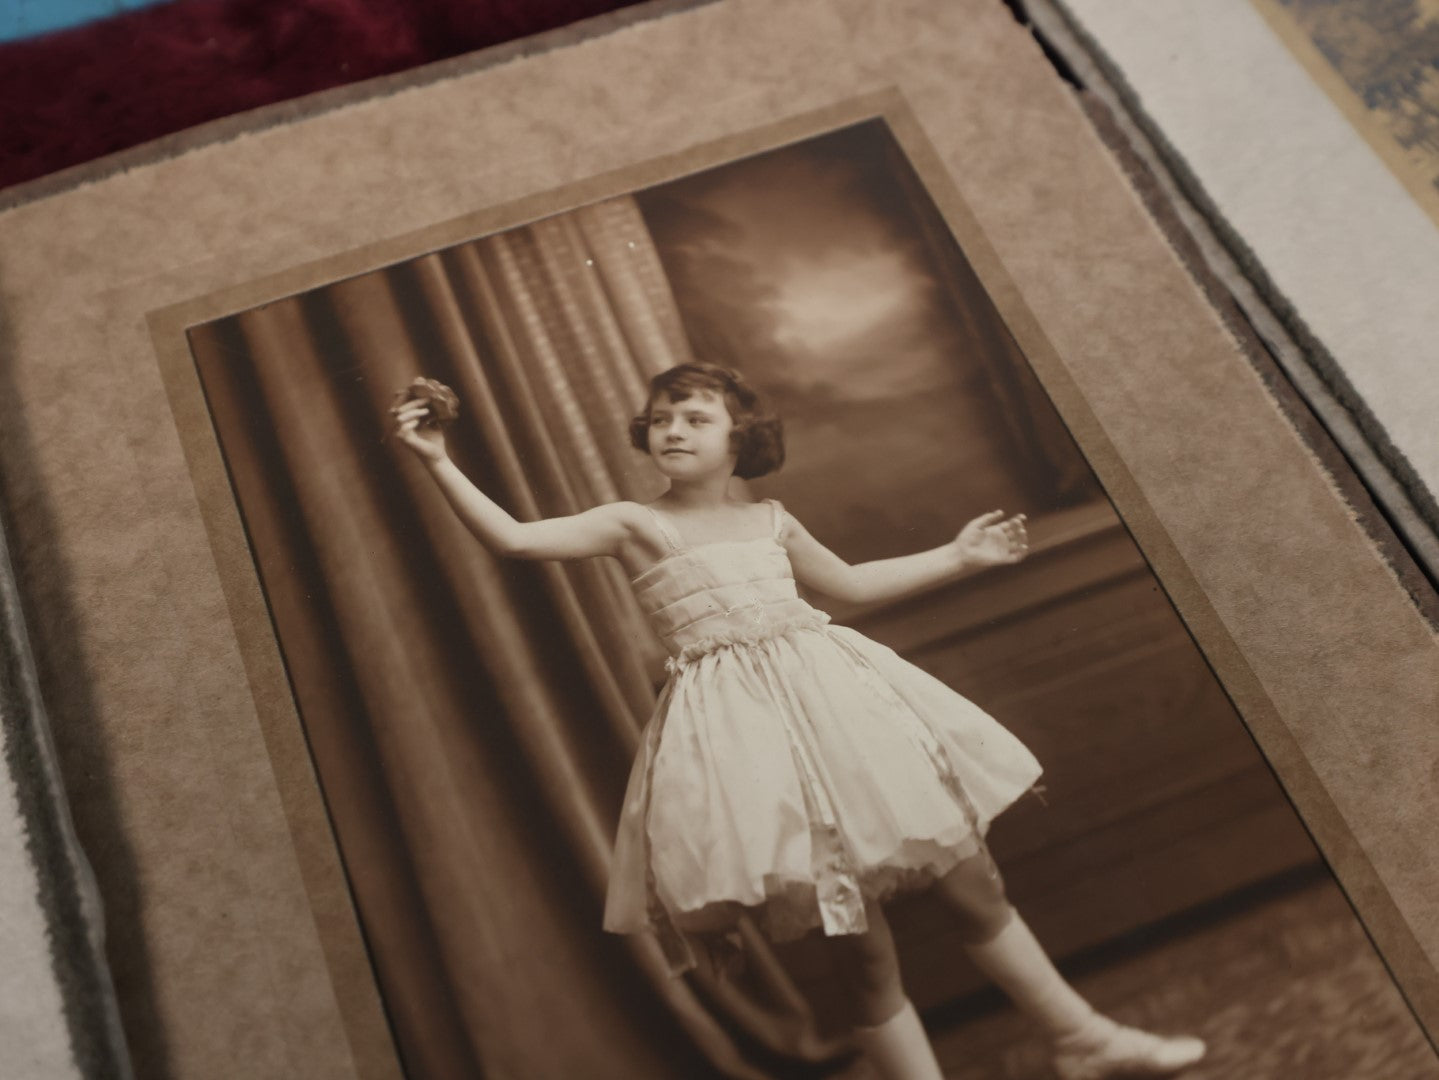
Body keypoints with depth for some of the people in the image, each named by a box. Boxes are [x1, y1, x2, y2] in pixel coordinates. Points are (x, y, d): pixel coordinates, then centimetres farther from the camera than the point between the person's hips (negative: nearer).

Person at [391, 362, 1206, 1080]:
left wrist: (957, 556, 30)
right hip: (740, 725, -5)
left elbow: (849, 582, 28)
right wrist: (441, 463, -17)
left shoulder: (771, 521, 13)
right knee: (862, 948, -3)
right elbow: (513, 539, -9)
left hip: (832, 699, 5)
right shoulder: (635, 525, 0)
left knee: (972, 881, 10)